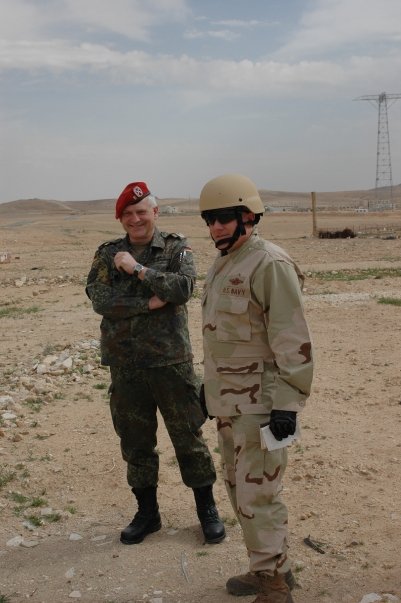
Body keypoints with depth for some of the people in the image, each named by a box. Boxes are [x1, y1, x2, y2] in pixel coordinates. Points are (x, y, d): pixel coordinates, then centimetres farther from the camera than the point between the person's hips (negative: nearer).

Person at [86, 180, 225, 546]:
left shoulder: (177, 249, 0)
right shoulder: (107, 254, 6)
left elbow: (184, 287, -19)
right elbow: (99, 299, -9)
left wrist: (138, 269, -17)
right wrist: (149, 303, -16)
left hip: (171, 361, -3)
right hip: (125, 365, 3)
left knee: (188, 437, 6)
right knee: (135, 443, 13)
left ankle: (207, 510, 24)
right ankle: (147, 513, 30)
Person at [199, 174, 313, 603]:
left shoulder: (270, 264, -17)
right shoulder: (221, 265, 12)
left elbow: (293, 340, -20)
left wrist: (287, 405, -22)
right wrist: (210, 385, 22)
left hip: (261, 400, -9)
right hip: (229, 397, 10)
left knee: (258, 491, -5)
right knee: (238, 483, 17)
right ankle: (272, 568, 32)